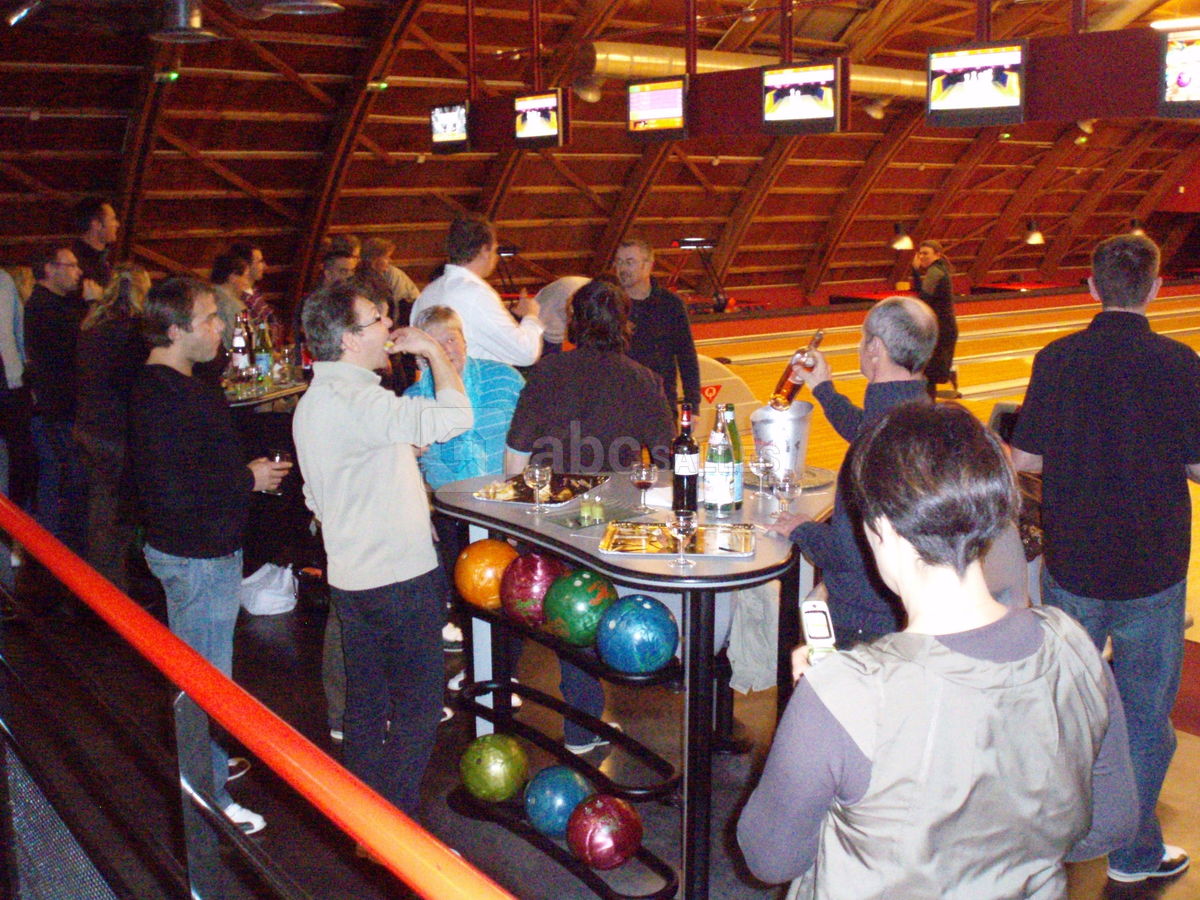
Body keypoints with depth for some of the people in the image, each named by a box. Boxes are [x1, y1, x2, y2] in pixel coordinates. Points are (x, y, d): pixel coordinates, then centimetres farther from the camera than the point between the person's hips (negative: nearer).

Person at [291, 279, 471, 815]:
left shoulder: (311, 402, 11)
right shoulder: (356, 400, -22)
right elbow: (454, 415, -31)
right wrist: (432, 350, -15)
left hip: (350, 575, 10)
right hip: (399, 576, -10)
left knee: (366, 704, 18)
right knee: (418, 705, 2)